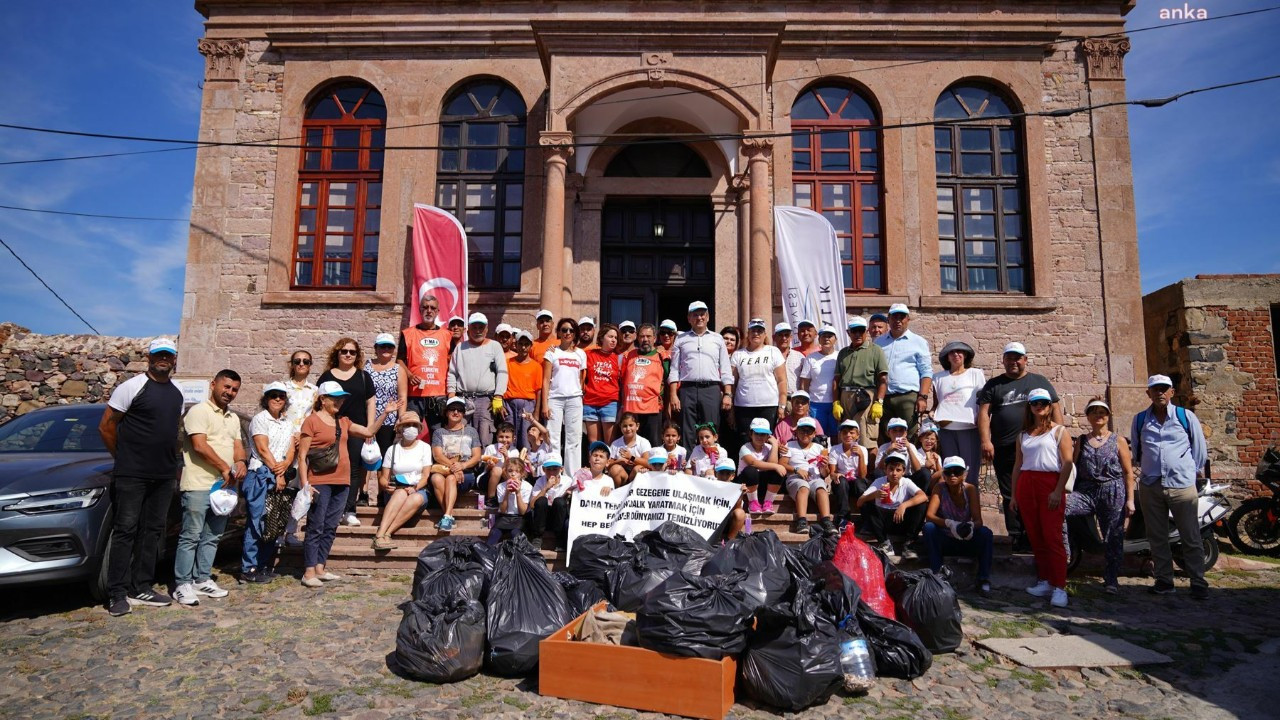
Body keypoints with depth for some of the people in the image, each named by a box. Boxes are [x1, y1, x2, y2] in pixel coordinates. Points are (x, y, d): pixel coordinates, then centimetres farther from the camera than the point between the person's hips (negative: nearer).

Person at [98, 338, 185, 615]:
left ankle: (142, 588, 17)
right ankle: (118, 593, 4)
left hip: (164, 475, 6)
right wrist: (122, 457, 2)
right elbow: (106, 426, -4)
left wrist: (171, 458, 12)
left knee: (153, 531, 9)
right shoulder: (132, 387, -7)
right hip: (131, 475, -6)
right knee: (125, 530, -3)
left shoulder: (177, 391, 12)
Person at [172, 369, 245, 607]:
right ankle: (183, 585, 3)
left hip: (224, 485, 8)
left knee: (212, 537, 12)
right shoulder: (199, 411, -6)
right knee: (191, 536, -3)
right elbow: (199, 446, -14)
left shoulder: (233, 418, 19)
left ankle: (202, 579, 20)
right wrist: (225, 468, -13)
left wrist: (241, 462, -6)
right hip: (199, 485, -7)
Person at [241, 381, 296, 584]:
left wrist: (285, 465, -11)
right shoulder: (260, 419, -2)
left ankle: (265, 565, 16)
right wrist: (276, 473, -11)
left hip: (281, 478, 6)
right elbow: (263, 449, -9)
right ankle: (249, 569, 0)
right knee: (256, 522, -6)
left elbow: (291, 449, 9)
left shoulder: (287, 423, 16)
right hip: (260, 476, -6)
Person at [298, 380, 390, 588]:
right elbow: (302, 456, -7)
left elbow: (369, 431, 15)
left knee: (330, 527, 10)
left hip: (341, 483, 7)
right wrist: (305, 485, -14)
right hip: (320, 483, -6)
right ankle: (308, 572, 4)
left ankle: (319, 568, 18)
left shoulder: (343, 421, 15)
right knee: (316, 527, -2)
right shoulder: (312, 421, -4)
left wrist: (385, 412, 6)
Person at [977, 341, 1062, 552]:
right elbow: (984, 413, 4)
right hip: (1004, 450, 0)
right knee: (1010, 495, 2)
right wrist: (985, 441, -9)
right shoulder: (993, 385, 13)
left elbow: (1055, 409, 11)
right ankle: (1017, 537, 7)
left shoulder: (1040, 382, 15)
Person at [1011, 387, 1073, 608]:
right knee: (1035, 537, 6)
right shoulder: (1023, 435, 18)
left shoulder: (1059, 431, 4)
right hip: (1026, 485, 5)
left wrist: (1058, 491, -14)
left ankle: (1059, 588, -8)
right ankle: (1045, 582, 14)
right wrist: (1014, 494, 12)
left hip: (1050, 484, -5)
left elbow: (1067, 464, -4)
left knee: (1052, 537, -10)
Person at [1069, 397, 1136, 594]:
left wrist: (1130, 500, -3)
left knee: (1113, 538, 2)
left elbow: (1128, 472, 3)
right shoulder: (1081, 441, 11)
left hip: (1113, 493, -1)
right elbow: (1073, 467, 10)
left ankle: (1111, 580, 16)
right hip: (1087, 491, 2)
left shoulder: (1118, 441, 5)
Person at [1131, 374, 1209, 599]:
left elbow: (1199, 448, 9)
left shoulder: (1186, 416, 1)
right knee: (1157, 538, 8)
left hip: (1182, 485, -2)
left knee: (1191, 537, 1)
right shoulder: (1140, 420, 7)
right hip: (1150, 486, 2)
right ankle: (1164, 581, 17)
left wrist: (1191, 472, 11)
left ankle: (1198, 583, 9)